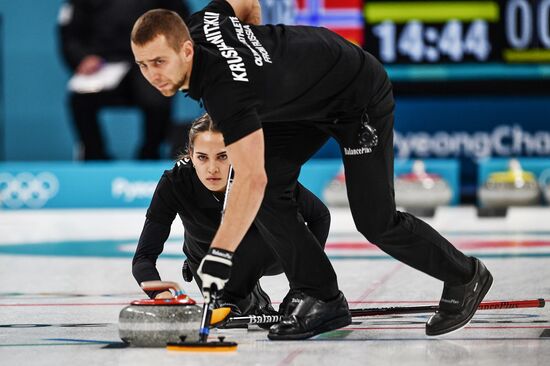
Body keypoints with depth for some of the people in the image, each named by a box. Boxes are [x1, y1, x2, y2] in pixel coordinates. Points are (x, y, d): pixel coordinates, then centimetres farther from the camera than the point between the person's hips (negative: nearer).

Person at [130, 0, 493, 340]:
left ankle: (465, 277, 18)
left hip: (360, 97, -9)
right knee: (269, 190, -6)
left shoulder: (223, 86, -40)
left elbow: (252, 179, -45)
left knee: (375, 221, -6)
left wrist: (220, 254, -49)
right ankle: (323, 300, 3)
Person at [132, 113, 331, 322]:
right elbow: (144, 256, -36)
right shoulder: (175, 182, -33)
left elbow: (319, 215, -18)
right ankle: (250, 299, 13)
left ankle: (233, 298, -12)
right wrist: (160, 294, -57)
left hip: (261, 255, -2)